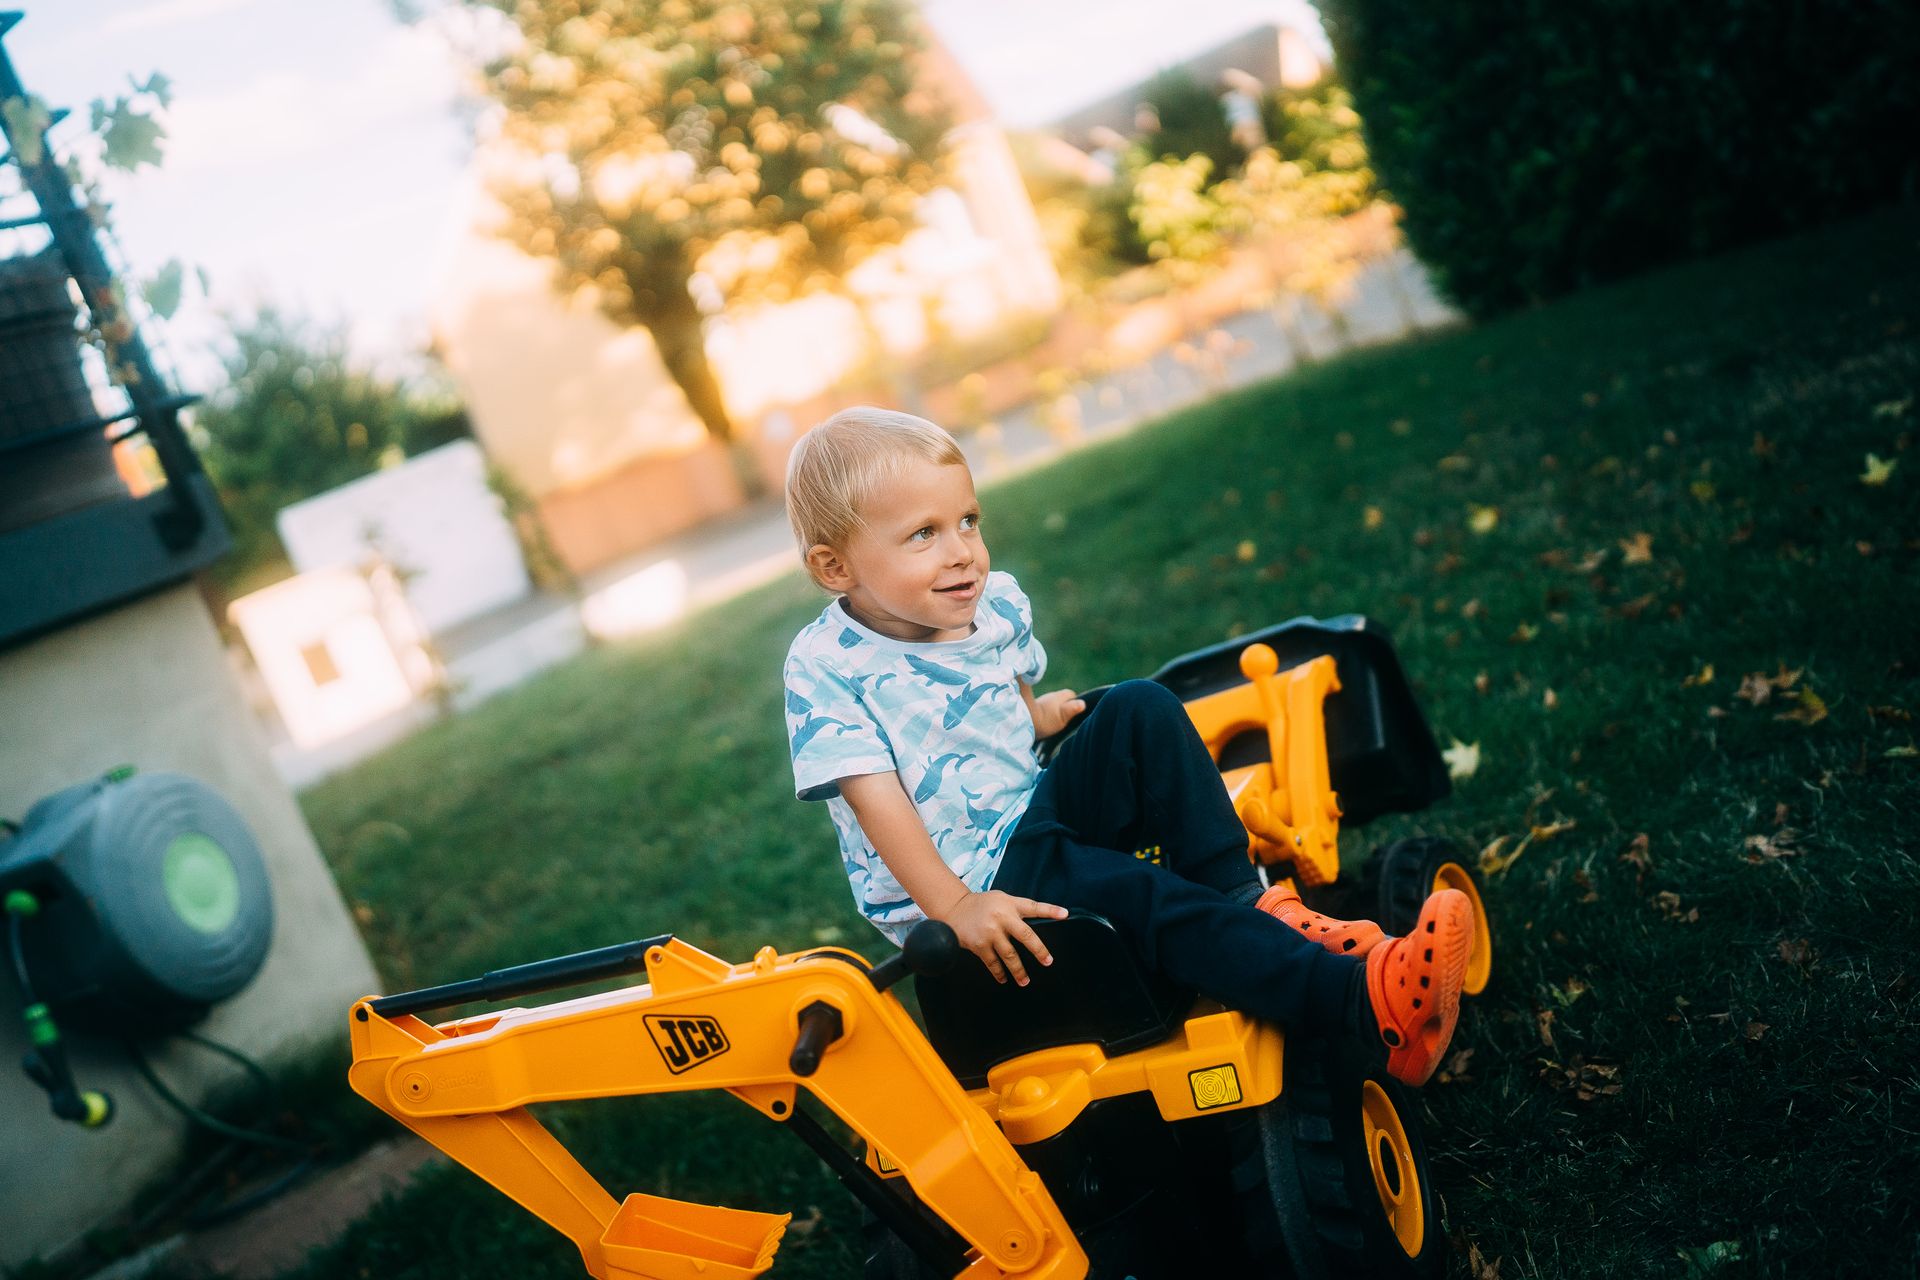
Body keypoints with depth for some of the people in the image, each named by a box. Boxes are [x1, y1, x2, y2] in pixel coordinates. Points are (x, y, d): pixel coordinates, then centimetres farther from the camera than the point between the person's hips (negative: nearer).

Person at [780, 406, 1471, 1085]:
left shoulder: (995, 602, 0)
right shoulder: (826, 667, -19)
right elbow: (877, 802, -26)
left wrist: (1037, 713, 5)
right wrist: (955, 908, -32)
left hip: (1036, 811, 7)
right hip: (963, 878, -7)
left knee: (1140, 710, -7)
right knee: (1132, 890, -29)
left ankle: (1248, 900, -13)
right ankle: (1369, 998, -39)